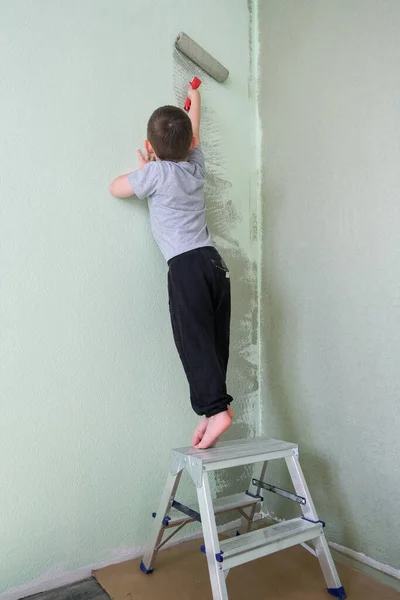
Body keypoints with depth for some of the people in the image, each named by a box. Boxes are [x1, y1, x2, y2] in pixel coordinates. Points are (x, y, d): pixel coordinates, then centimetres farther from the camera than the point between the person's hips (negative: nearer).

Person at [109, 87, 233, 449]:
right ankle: (214, 407, 11)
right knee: (215, 342, 7)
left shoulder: (155, 173, -1)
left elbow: (116, 188, 12)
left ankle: (216, 409, -17)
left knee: (195, 342, -9)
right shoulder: (196, 165, 15)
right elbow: (194, 134, 35)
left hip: (186, 266, -6)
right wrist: (195, 98, 54)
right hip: (215, 262, 7)